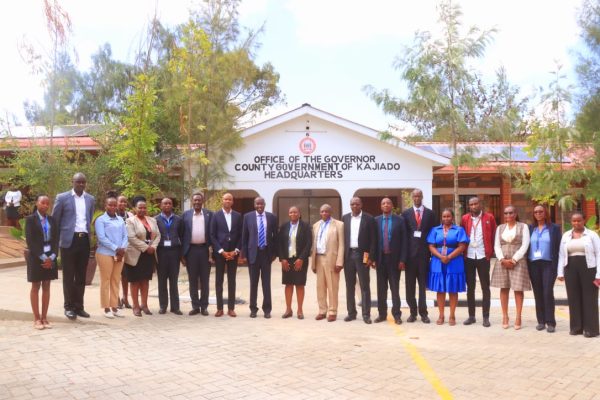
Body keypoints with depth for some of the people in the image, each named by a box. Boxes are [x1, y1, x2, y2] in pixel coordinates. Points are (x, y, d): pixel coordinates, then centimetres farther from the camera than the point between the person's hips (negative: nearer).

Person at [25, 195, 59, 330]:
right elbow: (30, 241, -11)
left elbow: (56, 240, 5)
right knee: (36, 287, 3)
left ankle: (44, 317, 11)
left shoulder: (52, 220, 8)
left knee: (46, 287, 6)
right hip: (36, 258, -4)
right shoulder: (30, 219, -4)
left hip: (50, 257, 4)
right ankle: (36, 318, 8)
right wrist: (42, 257, -16)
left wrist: (52, 257, -9)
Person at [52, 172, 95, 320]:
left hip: (85, 240, 4)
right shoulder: (62, 198, -2)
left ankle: (79, 306, 16)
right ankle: (69, 307, 11)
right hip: (69, 240, -4)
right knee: (68, 276, 3)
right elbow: (55, 220, 3)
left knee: (81, 276, 9)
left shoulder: (90, 199, 10)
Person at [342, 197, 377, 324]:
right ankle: (351, 312, 17)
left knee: (365, 286, 0)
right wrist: (341, 256, 2)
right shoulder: (345, 218, 8)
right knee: (349, 286, 9)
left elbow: (373, 239, -4)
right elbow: (342, 237, 8)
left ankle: (366, 314, 5)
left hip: (362, 255, -3)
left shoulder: (369, 218, -2)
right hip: (348, 255, 3)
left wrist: (371, 257, -10)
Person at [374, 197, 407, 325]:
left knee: (395, 288, 3)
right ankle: (382, 314, 17)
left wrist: (402, 260, -9)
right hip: (380, 258, 2)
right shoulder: (376, 220, 5)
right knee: (381, 288, 9)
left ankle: (396, 314, 10)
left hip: (394, 258, -2)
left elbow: (404, 241, -3)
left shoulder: (399, 220, -1)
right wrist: (373, 258, -2)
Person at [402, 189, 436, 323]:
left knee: (423, 283, 3)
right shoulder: (406, 213, 5)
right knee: (410, 284, 4)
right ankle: (413, 312, 13)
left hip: (424, 252, 0)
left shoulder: (430, 213, 5)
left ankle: (423, 312, 9)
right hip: (410, 252, 1)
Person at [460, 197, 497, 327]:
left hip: (483, 257, -2)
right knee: (470, 287, 8)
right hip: (468, 257, 2)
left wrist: (490, 252, -1)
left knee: (485, 287, 3)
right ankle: (471, 316, 16)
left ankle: (486, 317, 9)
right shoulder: (465, 218, 4)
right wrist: (463, 253, 3)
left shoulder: (489, 217, 0)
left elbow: (494, 236, 4)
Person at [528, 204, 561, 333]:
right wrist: (526, 264, 1)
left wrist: (557, 266, -9)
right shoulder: (530, 228, 11)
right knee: (538, 294, 6)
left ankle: (550, 322, -2)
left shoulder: (554, 228, 2)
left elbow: (559, 247, -2)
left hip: (548, 264, -3)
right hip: (534, 265, 3)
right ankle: (541, 321, 13)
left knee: (548, 293, -9)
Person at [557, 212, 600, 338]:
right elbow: (561, 255, 11)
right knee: (573, 298, 6)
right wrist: (560, 272, 5)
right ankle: (576, 326, 13)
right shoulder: (566, 236, 10)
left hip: (588, 269, -3)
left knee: (589, 298, 0)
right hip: (571, 270, 3)